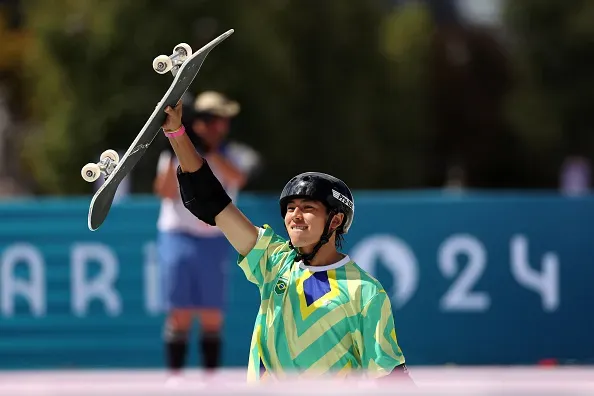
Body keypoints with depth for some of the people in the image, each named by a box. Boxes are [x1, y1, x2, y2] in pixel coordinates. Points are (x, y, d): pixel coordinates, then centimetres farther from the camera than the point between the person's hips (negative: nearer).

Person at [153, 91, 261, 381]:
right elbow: (165, 192, -8)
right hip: (178, 237, -1)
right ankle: (175, 376, -4)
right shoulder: (176, 154, 4)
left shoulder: (237, 156, 4)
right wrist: (174, 157, -18)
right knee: (180, 314, -6)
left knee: (212, 318, -1)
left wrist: (207, 150, -27)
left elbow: (236, 177, -18)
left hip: (214, 241, 1)